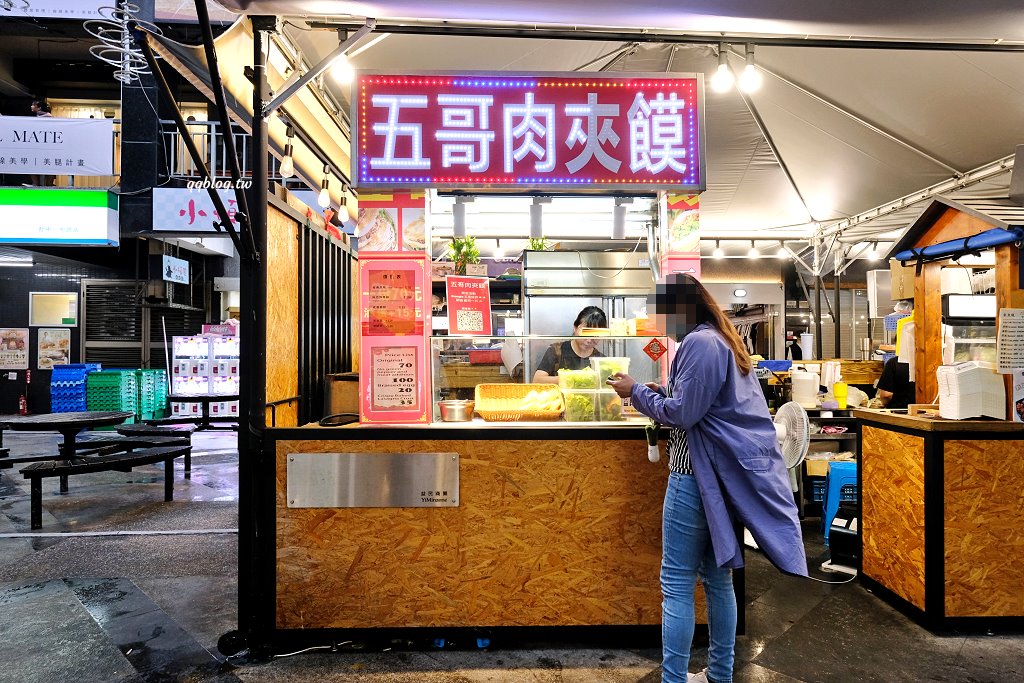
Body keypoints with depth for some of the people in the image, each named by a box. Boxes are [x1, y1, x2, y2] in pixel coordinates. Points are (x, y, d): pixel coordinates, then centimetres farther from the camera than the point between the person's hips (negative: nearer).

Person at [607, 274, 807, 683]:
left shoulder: (699, 342, -15)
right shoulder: (723, 340, 16)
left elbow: (683, 413, -19)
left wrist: (636, 392, -8)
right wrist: (661, 393, 12)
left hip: (698, 475, -10)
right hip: (725, 472, 10)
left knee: (676, 584, -2)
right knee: (717, 578, 17)